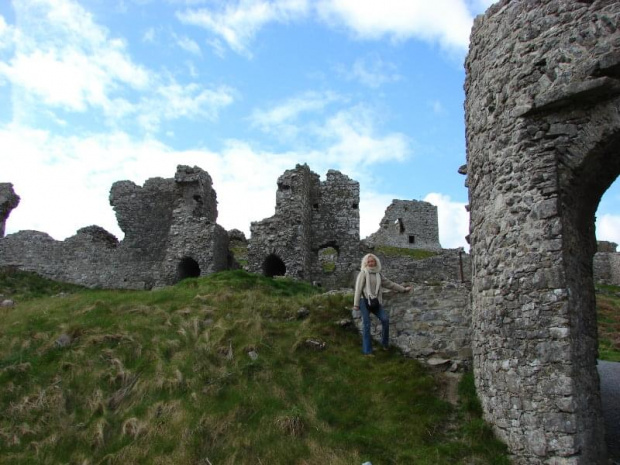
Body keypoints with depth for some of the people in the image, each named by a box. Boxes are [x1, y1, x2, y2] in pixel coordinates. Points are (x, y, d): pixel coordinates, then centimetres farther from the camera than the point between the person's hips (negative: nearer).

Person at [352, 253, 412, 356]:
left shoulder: (378, 274, 16)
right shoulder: (363, 273, 2)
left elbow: (390, 284, 25)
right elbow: (358, 289, -3)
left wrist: (404, 289, 28)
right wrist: (356, 304, -9)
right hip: (364, 301, -4)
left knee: (385, 319, -15)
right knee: (366, 325, -8)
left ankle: (385, 343, 2)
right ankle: (367, 351, -5)